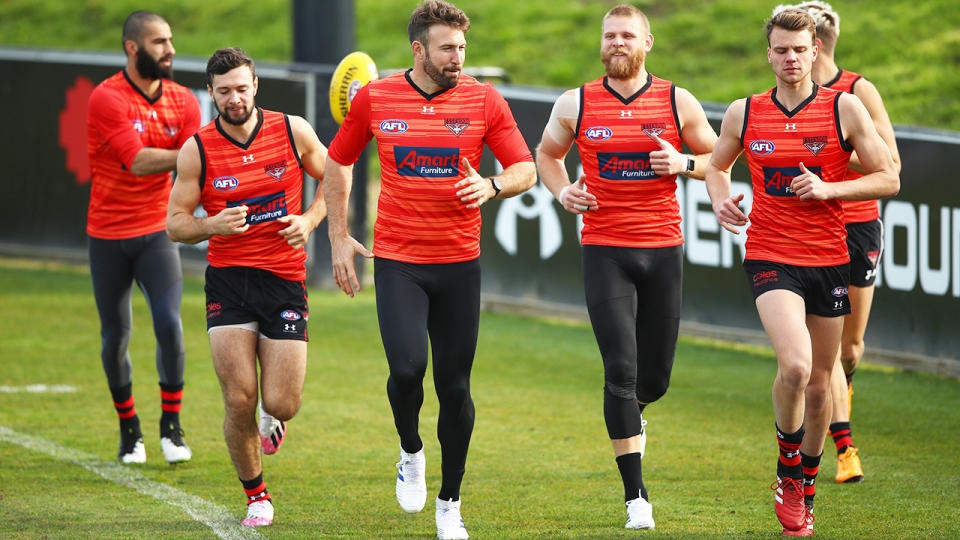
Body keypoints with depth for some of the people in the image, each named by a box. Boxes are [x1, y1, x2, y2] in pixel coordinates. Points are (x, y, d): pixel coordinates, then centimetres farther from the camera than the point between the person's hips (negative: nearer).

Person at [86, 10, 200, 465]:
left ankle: (171, 425, 0)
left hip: (156, 232, 2)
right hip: (108, 237, -2)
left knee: (169, 323, -15)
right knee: (115, 337, 4)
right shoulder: (107, 99, -13)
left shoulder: (182, 100, 2)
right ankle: (129, 430, 23)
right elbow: (137, 161, -23)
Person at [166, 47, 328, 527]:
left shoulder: (293, 131, -1)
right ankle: (256, 496, 12)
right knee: (239, 400, -9)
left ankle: (273, 418, 34)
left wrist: (309, 220, -4)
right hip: (227, 280, 0)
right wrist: (212, 225, -19)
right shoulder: (197, 150, -3)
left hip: (285, 278, 0)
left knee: (281, 404, -5)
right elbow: (175, 223, 2)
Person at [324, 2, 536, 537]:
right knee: (407, 368, -17)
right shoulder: (374, 99, -1)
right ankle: (411, 453, 15)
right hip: (397, 261, -1)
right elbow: (338, 162, 13)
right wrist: (339, 237, 9)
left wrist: (492, 186, -20)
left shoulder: (484, 101, -2)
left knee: (455, 386, 3)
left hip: (459, 262, 1)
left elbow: (525, 169, 2)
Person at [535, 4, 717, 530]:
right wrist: (563, 191, -1)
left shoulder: (678, 103, 1)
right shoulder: (575, 105, 1)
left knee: (655, 378, 7)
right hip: (604, 249, -1)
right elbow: (547, 154, 18)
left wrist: (683, 163, -10)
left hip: (663, 249, 1)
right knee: (621, 369, -12)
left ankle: (630, 410, 46)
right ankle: (636, 496, -7)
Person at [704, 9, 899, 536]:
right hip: (770, 259, -1)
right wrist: (721, 200, -2)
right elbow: (717, 166, 20)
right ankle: (787, 468, 0)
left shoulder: (844, 108, -2)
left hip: (829, 260, 1)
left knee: (819, 383, 10)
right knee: (795, 366, -23)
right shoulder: (743, 114, 2)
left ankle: (805, 487, 30)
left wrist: (828, 189, -14)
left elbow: (888, 179, 0)